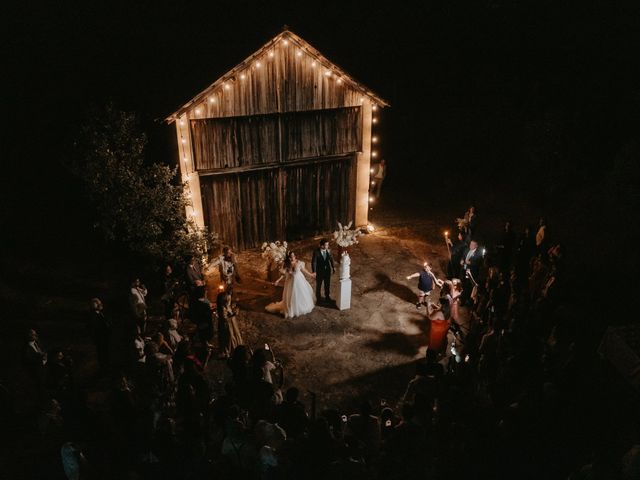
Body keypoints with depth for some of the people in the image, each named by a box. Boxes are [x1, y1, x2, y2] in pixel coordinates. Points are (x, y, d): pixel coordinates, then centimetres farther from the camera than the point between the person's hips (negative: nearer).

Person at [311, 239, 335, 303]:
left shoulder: (328, 250, -13)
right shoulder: (316, 252, -25)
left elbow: (331, 259, 2)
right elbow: (313, 262, -19)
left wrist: (333, 267, 9)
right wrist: (314, 272, -19)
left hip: (327, 270, 4)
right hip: (319, 271, -4)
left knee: (327, 284, 20)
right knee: (318, 285, 17)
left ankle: (327, 297, 43)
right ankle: (318, 298, 39)